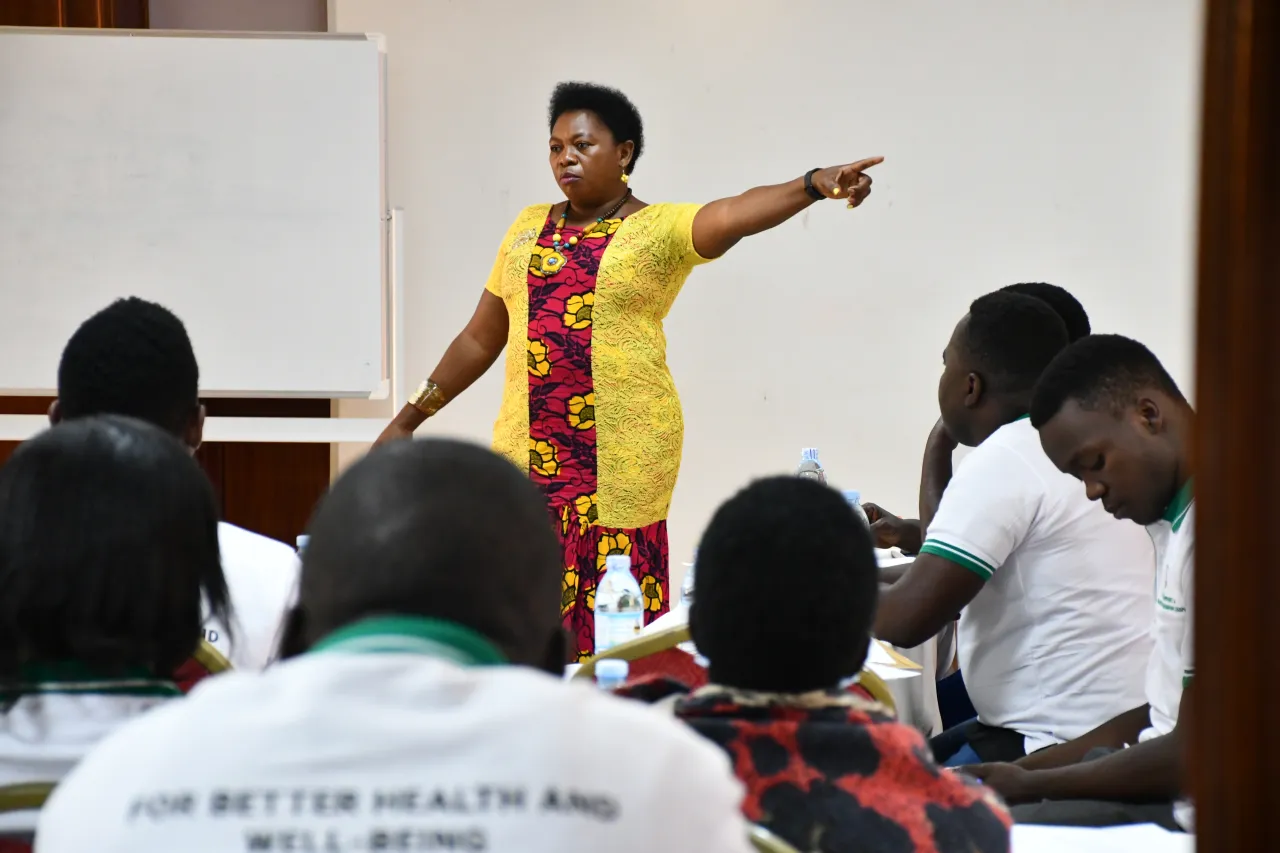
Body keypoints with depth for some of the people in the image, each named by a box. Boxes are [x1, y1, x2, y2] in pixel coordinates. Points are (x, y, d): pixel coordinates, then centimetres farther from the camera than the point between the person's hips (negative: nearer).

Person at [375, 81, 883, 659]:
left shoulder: (659, 230, -1)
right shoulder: (529, 228, 15)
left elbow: (736, 214, -20)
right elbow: (480, 339, 21)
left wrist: (815, 184, -39)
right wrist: (409, 419, 22)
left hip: (623, 456, -4)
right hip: (529, 449, 4)